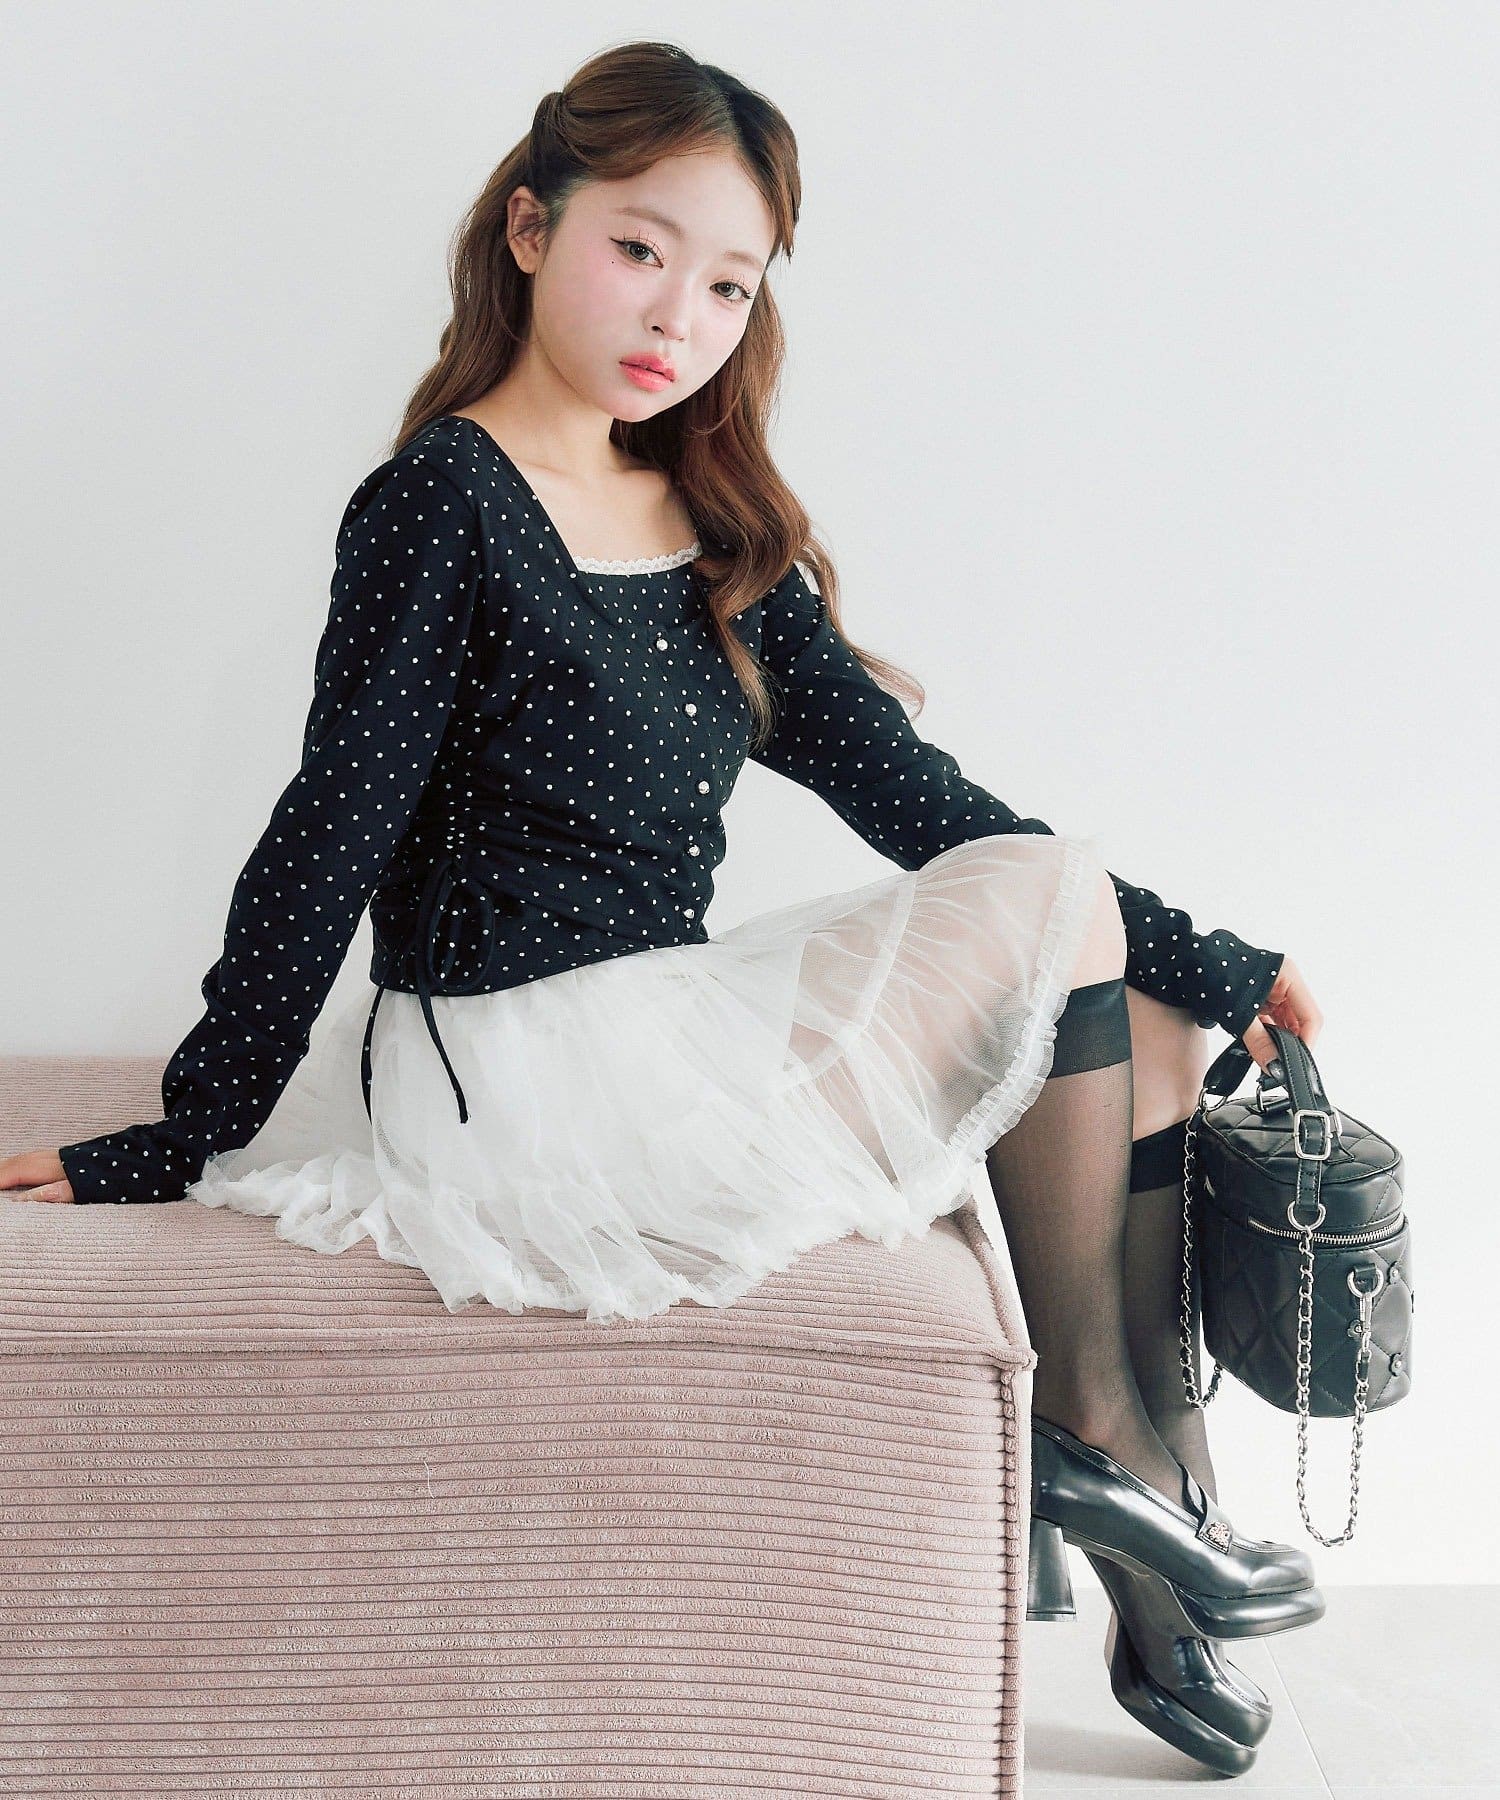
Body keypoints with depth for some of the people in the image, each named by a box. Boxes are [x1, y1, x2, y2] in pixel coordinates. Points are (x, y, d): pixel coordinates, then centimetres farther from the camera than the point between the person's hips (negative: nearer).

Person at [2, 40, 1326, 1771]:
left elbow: (902, 785, 11)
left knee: (1141, 1030, 7)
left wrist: (1205, 968, 9)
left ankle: (1159, 1541, 11)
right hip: (519, 1081, -8)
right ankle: (1091, 1417, 3)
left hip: (660, 1047, 8)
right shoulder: (444, 504, -10)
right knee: (1053, 892, -9)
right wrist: (177, 1145, -6)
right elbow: (327, 848, -10)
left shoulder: (717, 531, 11)